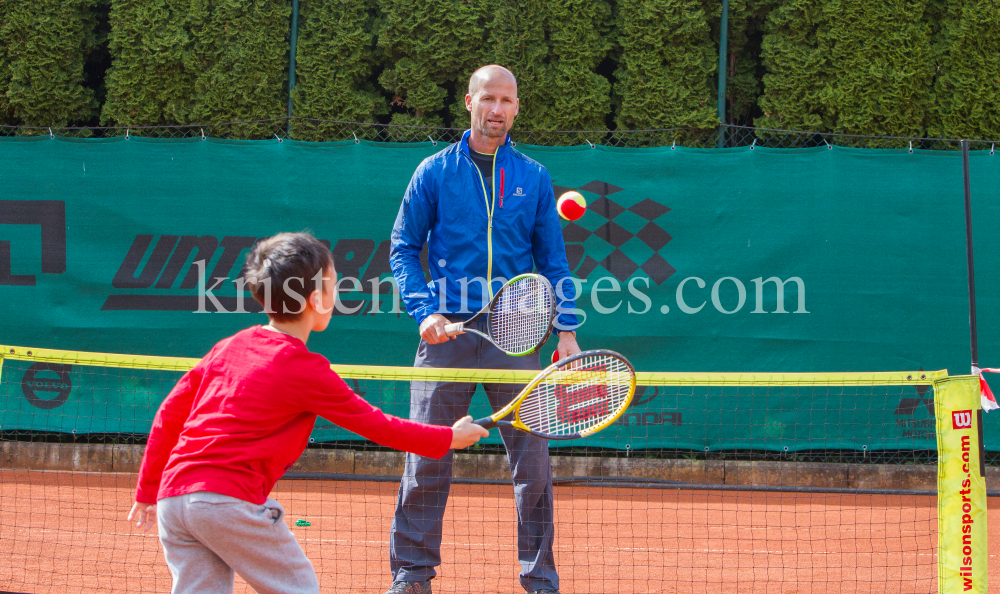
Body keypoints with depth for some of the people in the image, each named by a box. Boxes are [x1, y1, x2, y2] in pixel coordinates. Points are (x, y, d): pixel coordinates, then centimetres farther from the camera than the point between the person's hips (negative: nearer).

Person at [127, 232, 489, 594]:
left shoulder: (230, 346, 15)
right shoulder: (307, 370, -3)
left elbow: (169, 413, 18)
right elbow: (378, 426, 4)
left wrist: (147, 489, 27)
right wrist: (450, 438, 17)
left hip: (171, 497, 7)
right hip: (231, 498, -7)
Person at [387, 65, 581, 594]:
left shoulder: (533, 178, 9)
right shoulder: (435, 172, 5)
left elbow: (553, 260, 11)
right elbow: (403, 248, 6)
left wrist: (566, 330, 2)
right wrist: (424, 311, -8)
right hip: (447, 333, -1)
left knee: (532, 463, 0)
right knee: (426, 462, 1)